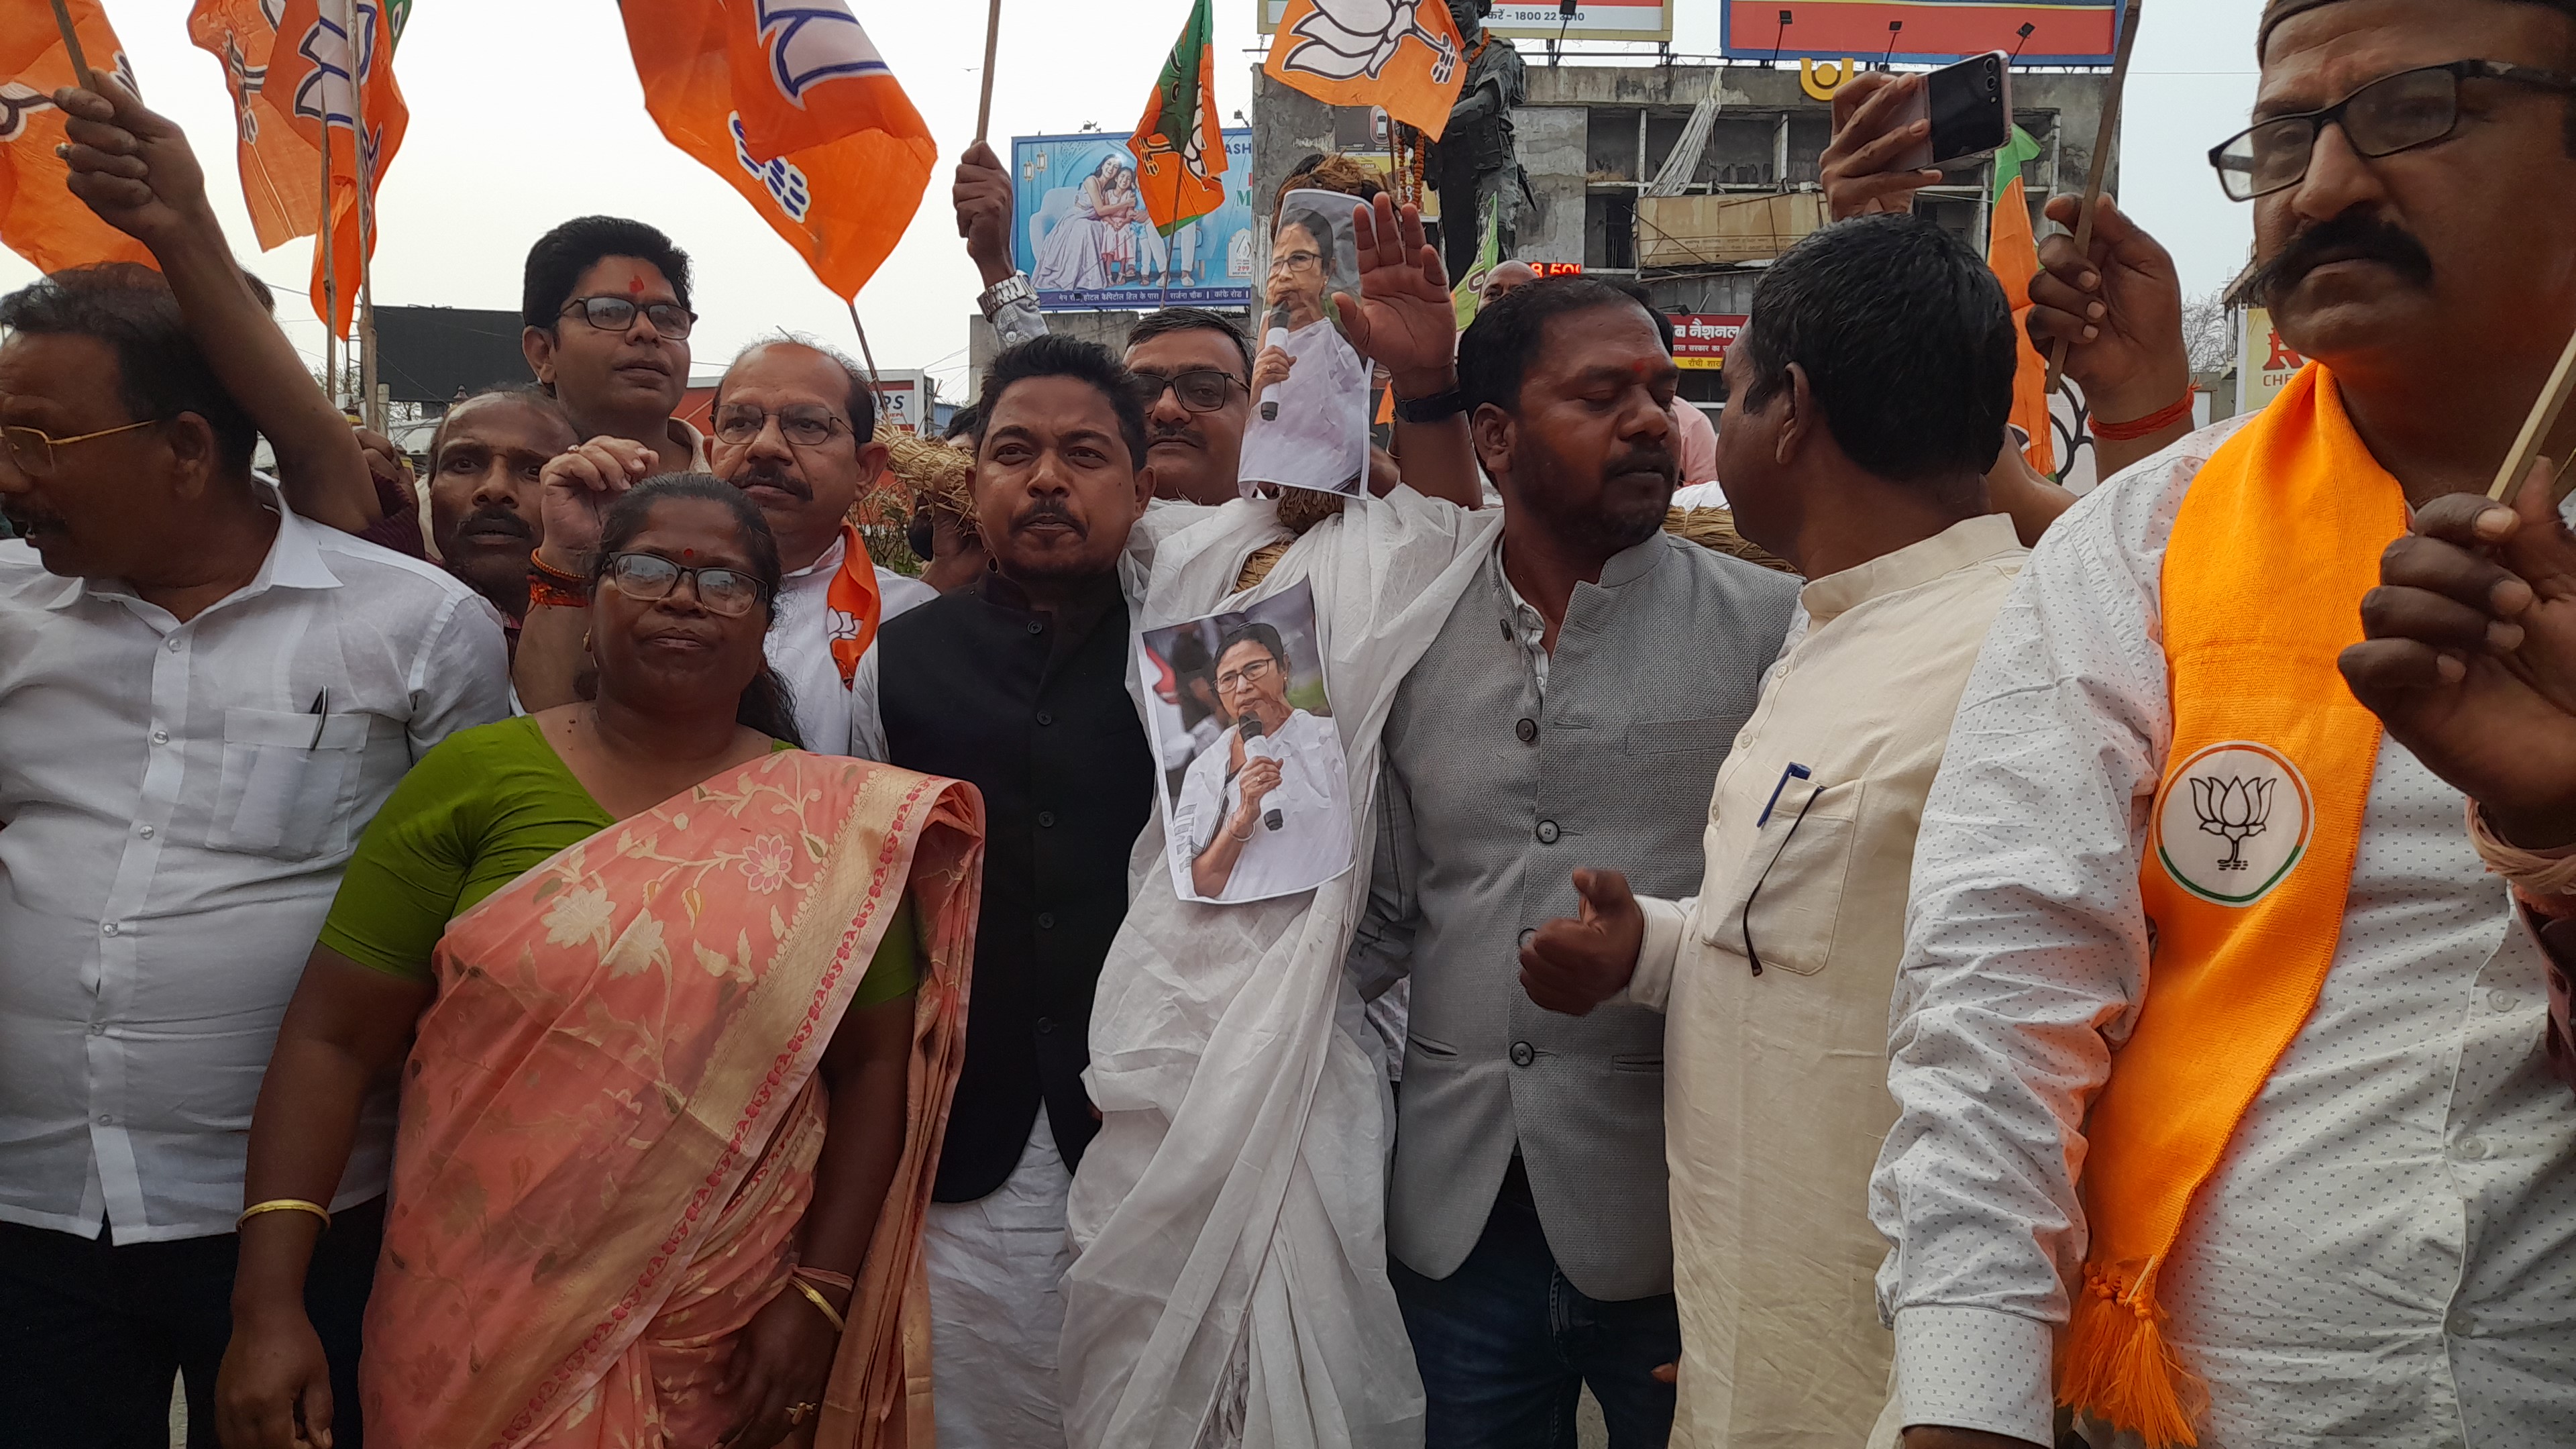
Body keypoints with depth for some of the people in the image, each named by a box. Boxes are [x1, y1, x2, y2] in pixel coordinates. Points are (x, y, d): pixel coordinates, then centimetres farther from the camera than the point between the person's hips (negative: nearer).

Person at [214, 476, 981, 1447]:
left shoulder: (838, 823, 0)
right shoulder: (476, 776, -3)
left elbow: (873, 1066, 1)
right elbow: (334, 1039, -5)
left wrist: (820, 1294, -6)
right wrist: (268, 1304, -12)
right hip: (482, 1323, 0)